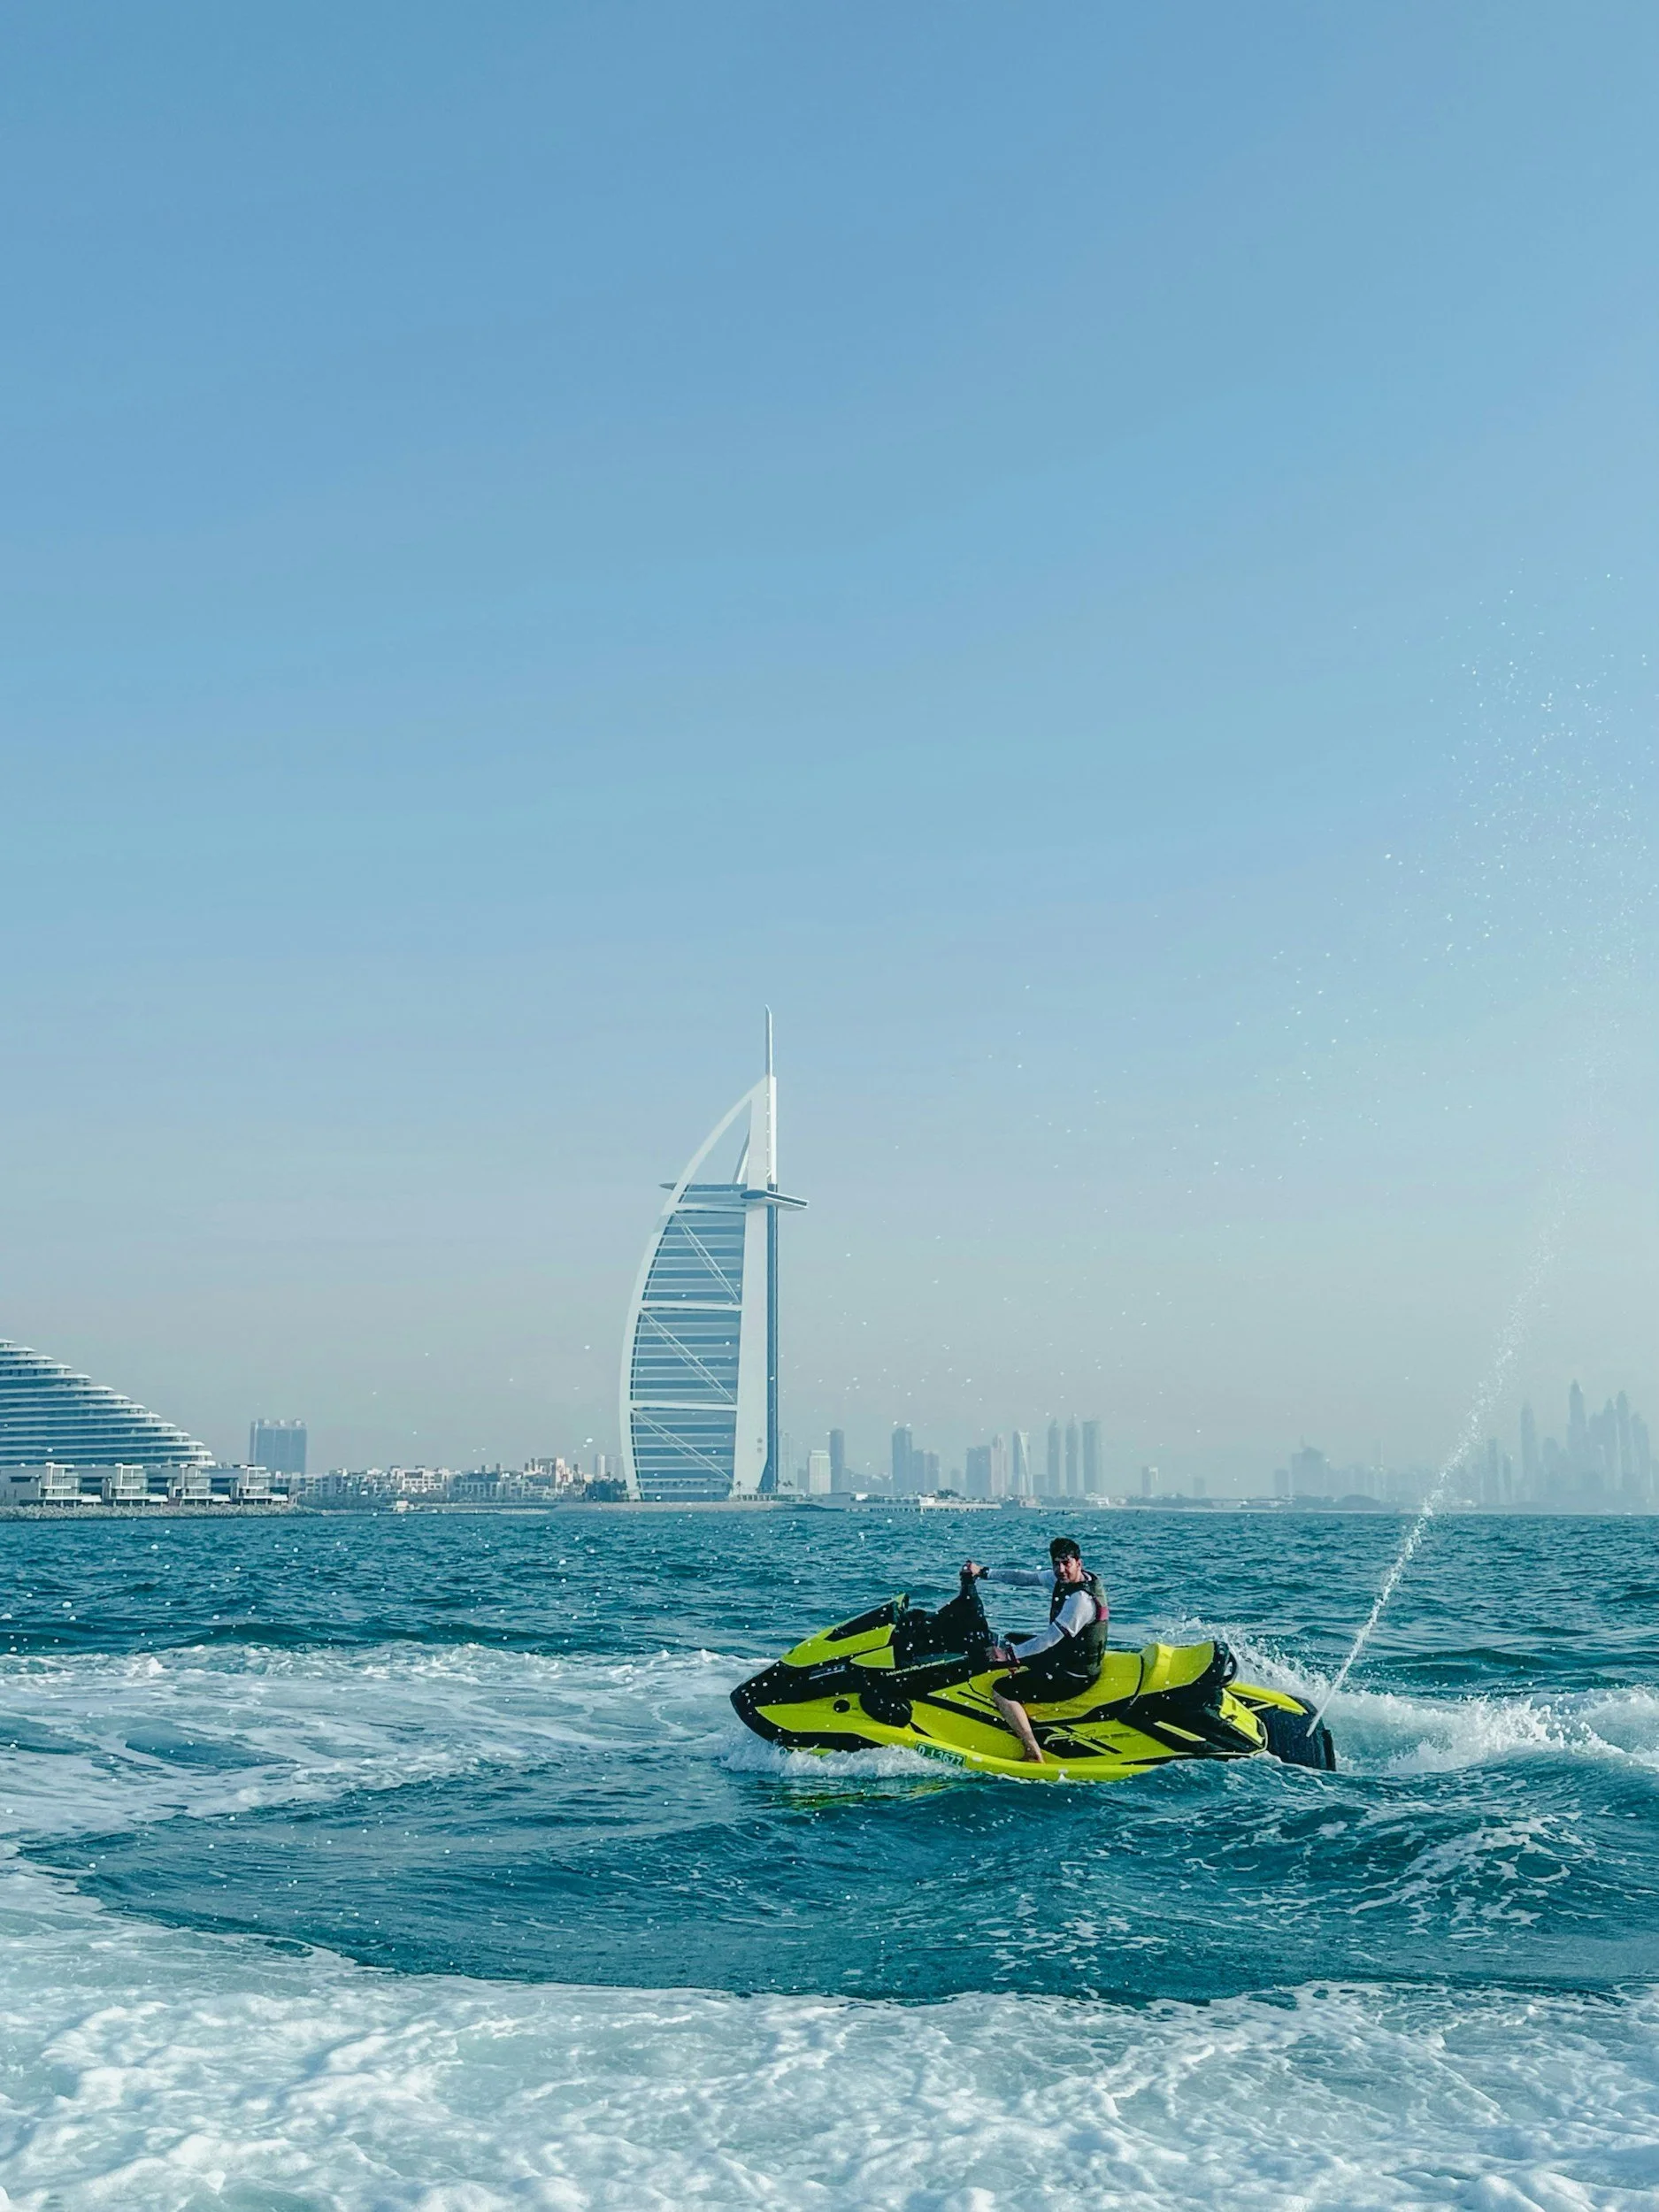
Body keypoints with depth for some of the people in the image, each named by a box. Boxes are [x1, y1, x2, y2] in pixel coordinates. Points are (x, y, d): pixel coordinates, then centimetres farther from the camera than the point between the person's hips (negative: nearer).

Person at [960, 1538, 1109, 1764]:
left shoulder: (1081, 1598, -27)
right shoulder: (1063, 1579, 0)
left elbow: (1050, 1638, -30)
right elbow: (1026, 1577, 10)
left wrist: (1010, 1654, -29)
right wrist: (983, 1573, 10)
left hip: (1073, 1675, -10)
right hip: (1063, 1655, 10)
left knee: (1001, 1690, -16)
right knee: (1011, 1641, 26)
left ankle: (1034, 1756, -16)